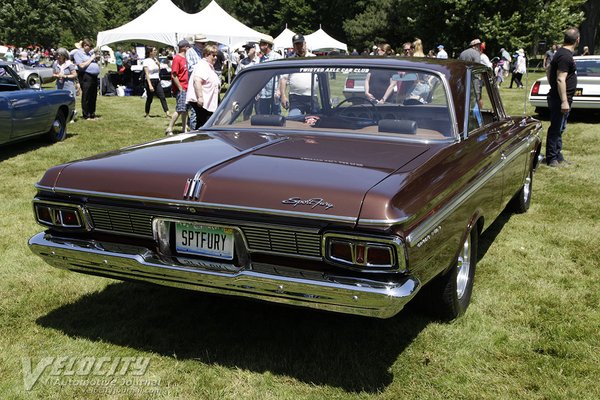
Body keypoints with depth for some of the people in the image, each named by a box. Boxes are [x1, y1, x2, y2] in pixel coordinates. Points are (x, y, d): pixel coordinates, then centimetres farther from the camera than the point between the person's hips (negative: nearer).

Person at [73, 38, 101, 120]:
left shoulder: (89, 52, 19)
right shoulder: (78, 53, -4)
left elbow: (94, 64, 28)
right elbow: (82, 66, -14)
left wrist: (96, 58, 8)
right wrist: (91, 59, -9)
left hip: (94, 76, 8)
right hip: (86, 77, -8)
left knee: (93, 97, 12)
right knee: (86, 97, -4)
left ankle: (92, 114, 20)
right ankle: (86, 116, 0)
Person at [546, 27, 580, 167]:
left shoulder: (560, 53, 11)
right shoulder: (566, 56, -19)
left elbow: (549, 71, 22)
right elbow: (561, 79, -25)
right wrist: (564, 101, -26)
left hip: (556, 97, 10)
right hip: (560, 99, -10)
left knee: (559, 128, 16)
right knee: (556, 129, -4)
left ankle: (557, 155, 24)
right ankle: (552, 159, 1)